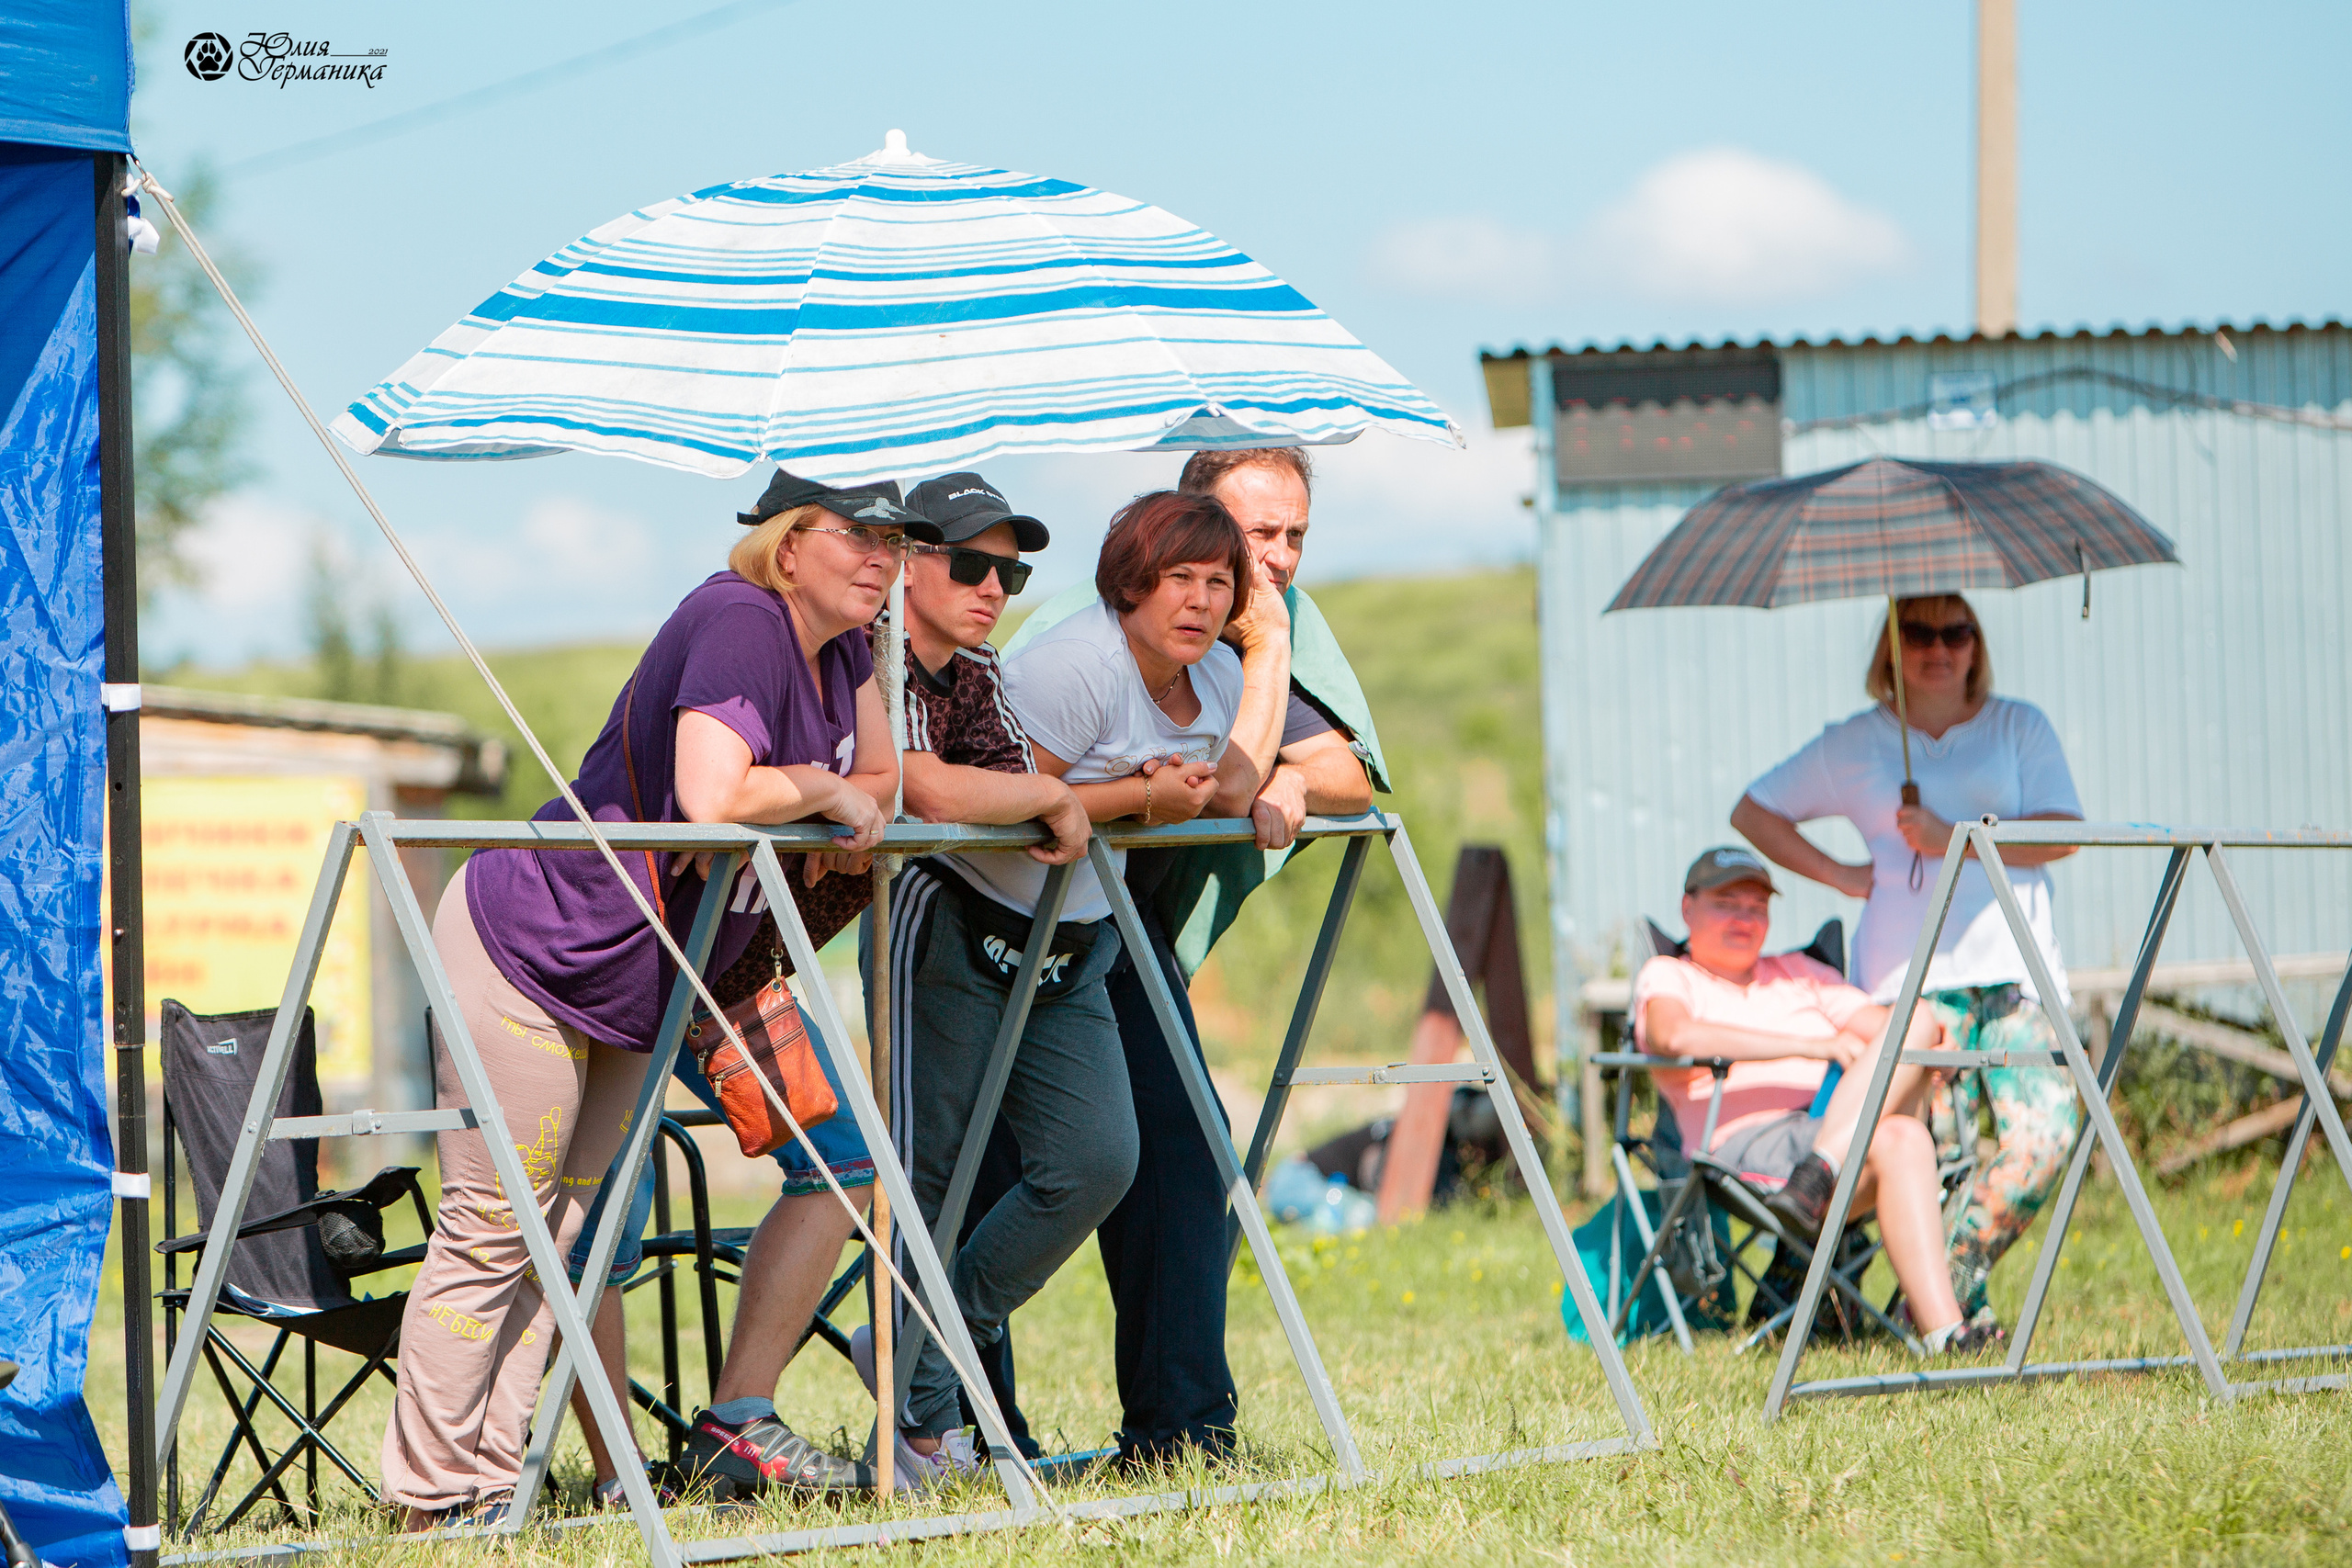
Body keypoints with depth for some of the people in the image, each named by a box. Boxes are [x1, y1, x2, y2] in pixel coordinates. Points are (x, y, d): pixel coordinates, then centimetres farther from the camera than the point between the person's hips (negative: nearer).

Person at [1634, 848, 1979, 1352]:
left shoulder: (1799, 973, 33)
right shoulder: (1667, 977, 15)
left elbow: (1883, 1024, 19)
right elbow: (1676, 1036, -11)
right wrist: (1808, 1046, -12)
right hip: (1749, 1144, -5)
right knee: (1902, 1140, -32)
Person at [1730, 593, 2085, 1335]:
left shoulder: (2019, 728, 15)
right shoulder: (1854, 746, 14)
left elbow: (2062, 833, 2)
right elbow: (1753, 812, 21)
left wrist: (1953, 838, -8)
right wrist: (1839, 875, 9)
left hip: (2015, 965, 1)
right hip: (1912, 971, -1)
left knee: (2046, 1133, -16)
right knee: (1937, 1149, -13)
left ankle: (1944, 1289, -3)